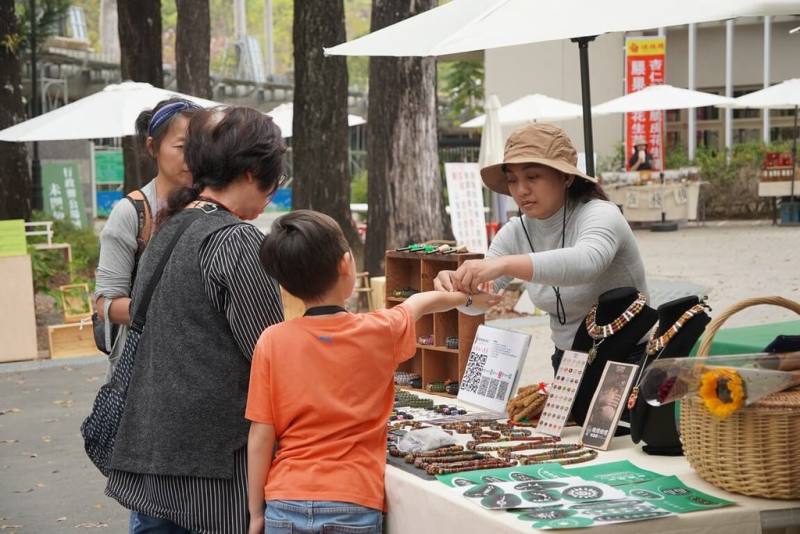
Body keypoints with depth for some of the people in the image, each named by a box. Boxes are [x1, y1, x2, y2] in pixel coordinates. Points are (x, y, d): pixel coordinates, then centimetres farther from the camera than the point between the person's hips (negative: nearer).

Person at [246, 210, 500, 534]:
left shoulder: (272, 342, -6)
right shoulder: (380, 332, -2)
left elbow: (261, 436, -4)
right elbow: (421, 303, 20)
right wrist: (468, 296, 40)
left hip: (286, 506, 0)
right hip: (352, 506, 0)